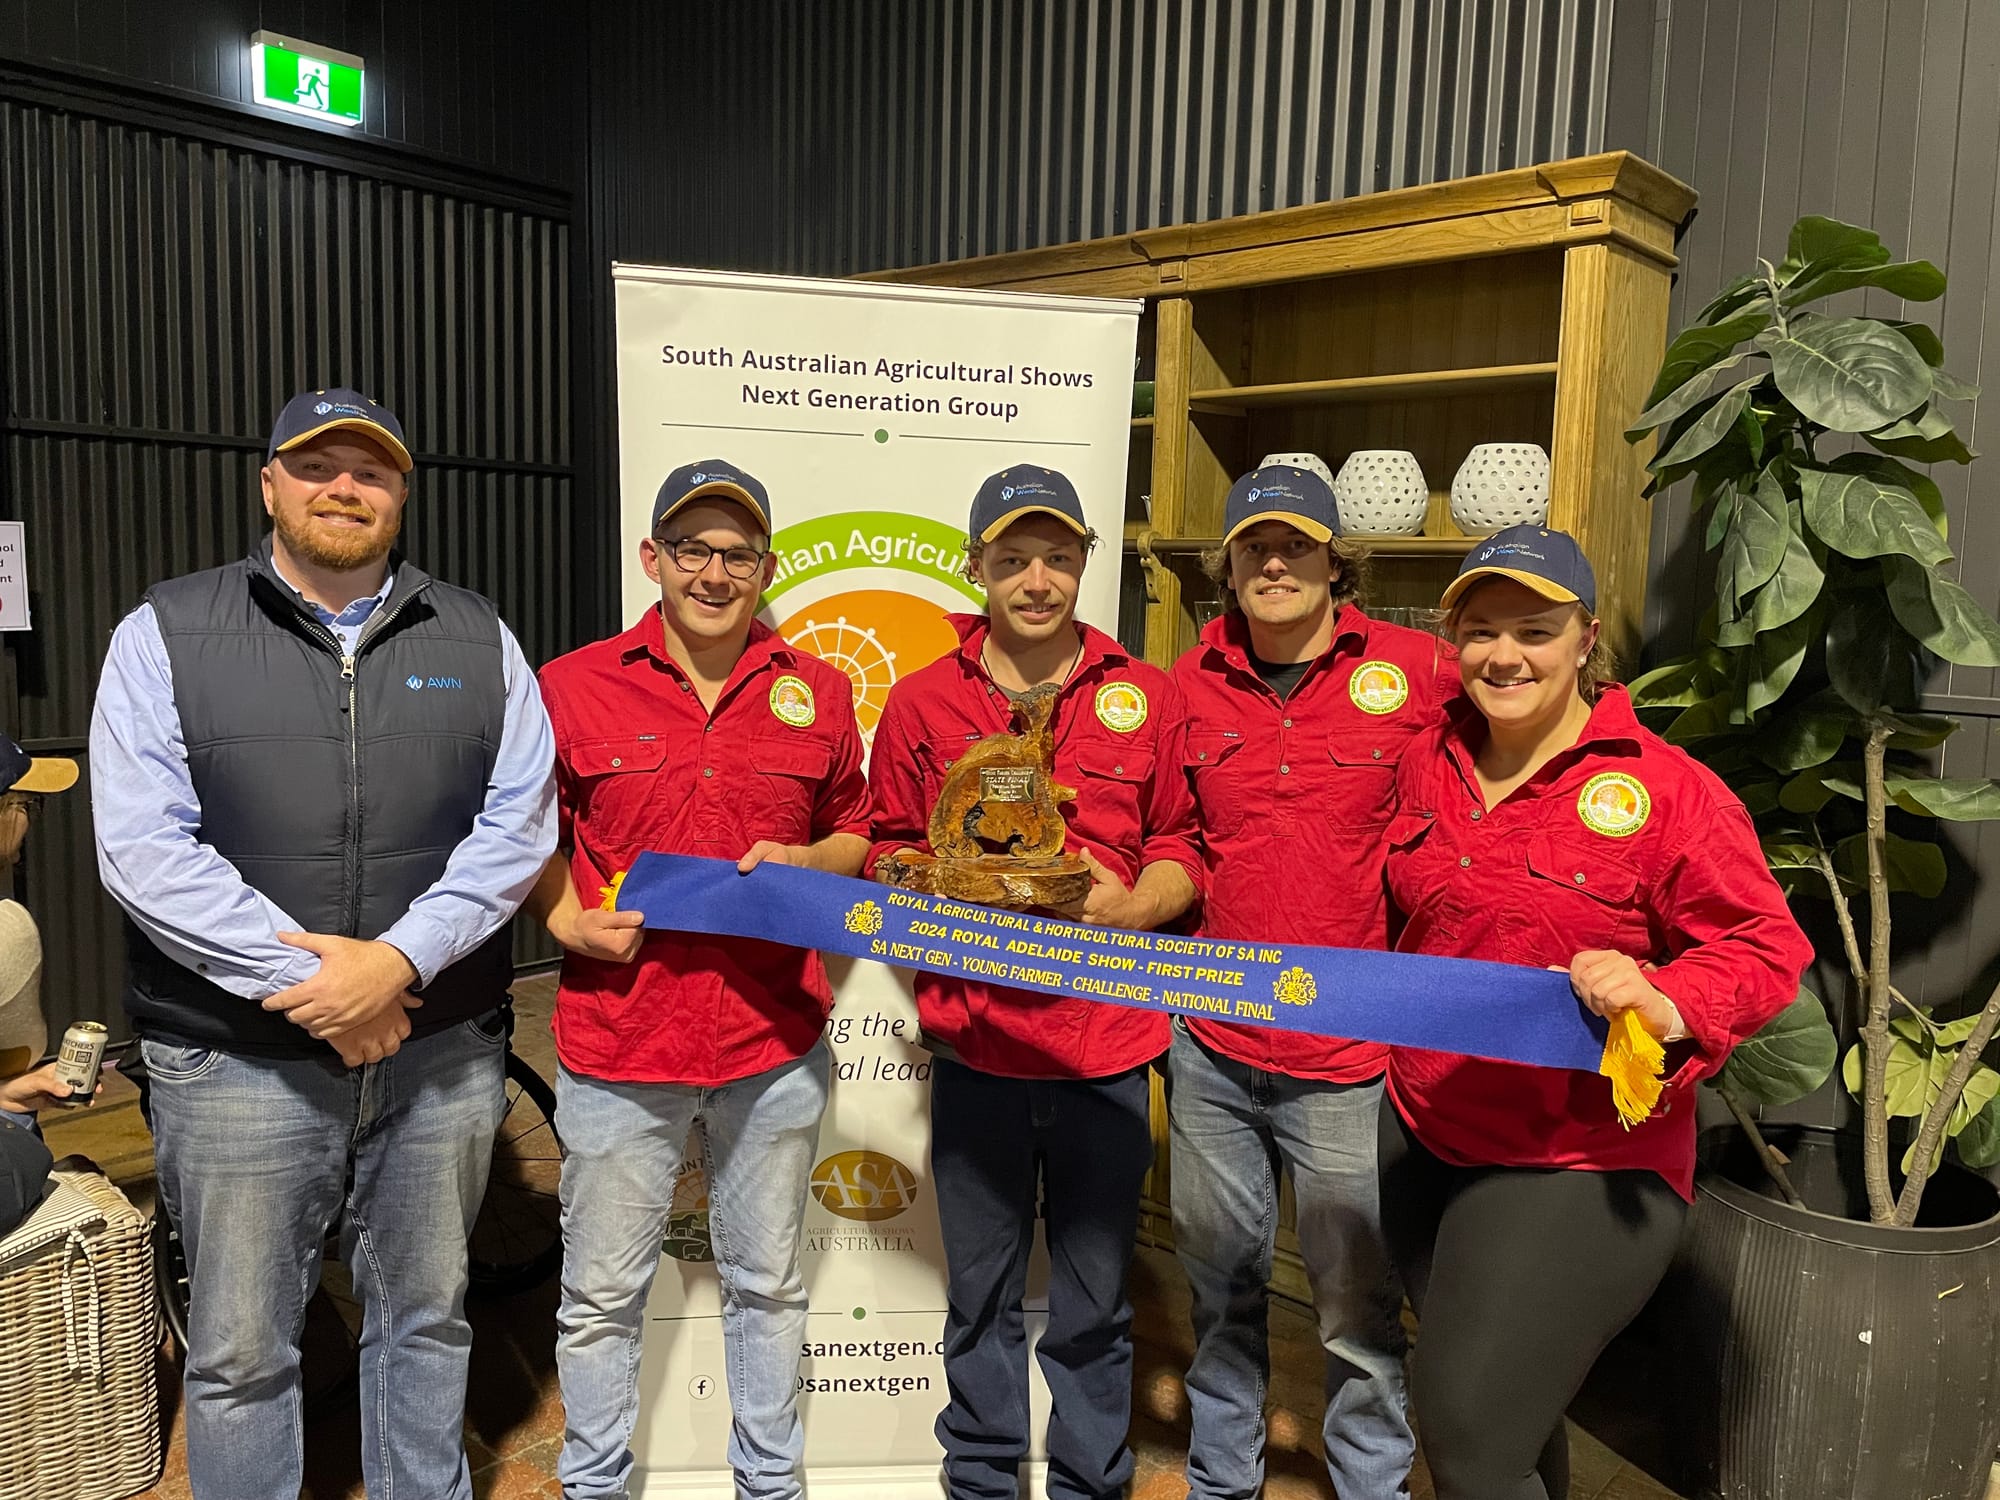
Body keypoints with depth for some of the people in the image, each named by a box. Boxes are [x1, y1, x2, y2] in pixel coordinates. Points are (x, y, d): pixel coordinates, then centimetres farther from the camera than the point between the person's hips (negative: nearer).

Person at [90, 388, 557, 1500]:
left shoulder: (477, 639, 6)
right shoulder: (166, 635, 1)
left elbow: (519, 822, -3)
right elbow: (143, 848, -8)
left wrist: (399, 960, -15)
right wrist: (304, 983, -15)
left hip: (443, 1050, 2)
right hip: (238, 1059, -1)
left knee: (428, 1318, 17)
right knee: (241, 1350, 10)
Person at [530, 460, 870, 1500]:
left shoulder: (816, 693, 3)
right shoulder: (573, 688, -2)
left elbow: (855, 835, 13)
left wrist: (804, 863, -7)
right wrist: (566, 919, -9)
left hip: (773, 1044, 2)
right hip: (618, 1038, -1)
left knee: (767, 1285, 18)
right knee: (602, 1293, 13)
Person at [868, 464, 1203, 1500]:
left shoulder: (1145, 696, 3)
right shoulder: (922, 701, 3)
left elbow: (1183, 846, 8)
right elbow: (888, 852, 10)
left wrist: (1134, 903, -12)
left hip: (1106, 1041, 0)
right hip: (973, 1041, 1)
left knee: (1094, 1303, 12)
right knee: (979, 1292, 16)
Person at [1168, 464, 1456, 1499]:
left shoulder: (1421, 674, -7)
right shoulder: (1189, 682, 2)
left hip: (1348, 1059, -3)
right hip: (1210, 1044, 3)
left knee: (1358, 1308, 8)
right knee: (1221, 1283, 19)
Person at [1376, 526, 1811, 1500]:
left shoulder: (1666, 790, -13)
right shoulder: (1427, 764, 4)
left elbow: (1765, 948, -12)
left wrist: (1667, 1007, -28)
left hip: (1579, 1167, -6)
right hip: (1420, 1136, 6)